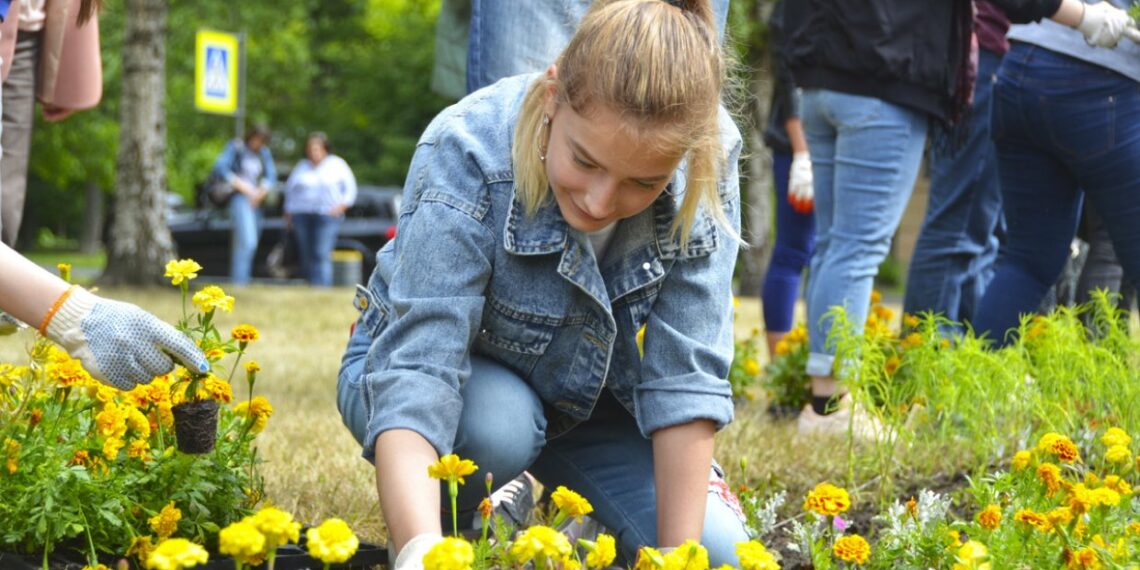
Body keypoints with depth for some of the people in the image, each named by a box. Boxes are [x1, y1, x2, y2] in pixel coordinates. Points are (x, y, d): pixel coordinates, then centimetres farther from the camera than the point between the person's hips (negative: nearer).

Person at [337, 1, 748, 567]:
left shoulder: (707, 161, -26)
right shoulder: (467, 153, -34)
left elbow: (686, 374, -24)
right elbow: (416, 370, -43)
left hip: (587, 395, 2)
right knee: (496, 423, -36)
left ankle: (580, 513, 14)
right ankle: (460, 518, -2)